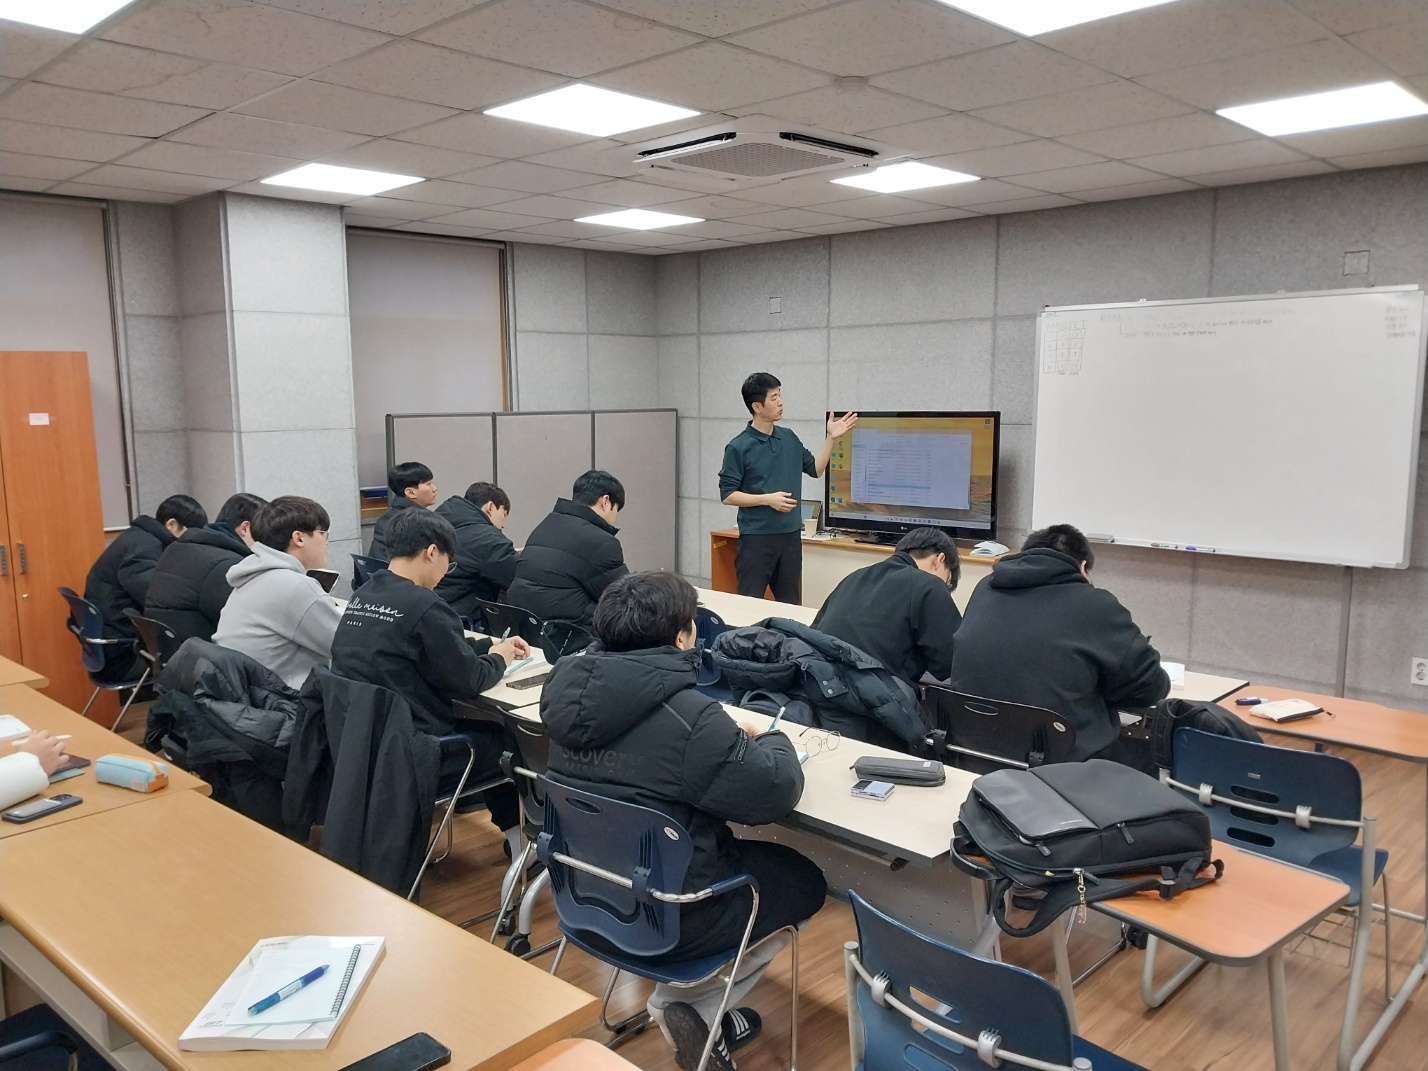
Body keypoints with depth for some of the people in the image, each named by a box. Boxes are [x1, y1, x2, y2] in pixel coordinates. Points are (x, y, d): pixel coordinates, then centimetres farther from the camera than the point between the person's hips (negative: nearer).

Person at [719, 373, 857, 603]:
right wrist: (768, 499, -18)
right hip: (756, 537, -6)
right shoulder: (739, 447, -10)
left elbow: (815, 469, 18)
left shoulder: (789, 438, 9)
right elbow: (727, 495, -10)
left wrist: (831, 438, 7)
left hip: (791, 534, 6)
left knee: (790, 602, 12)